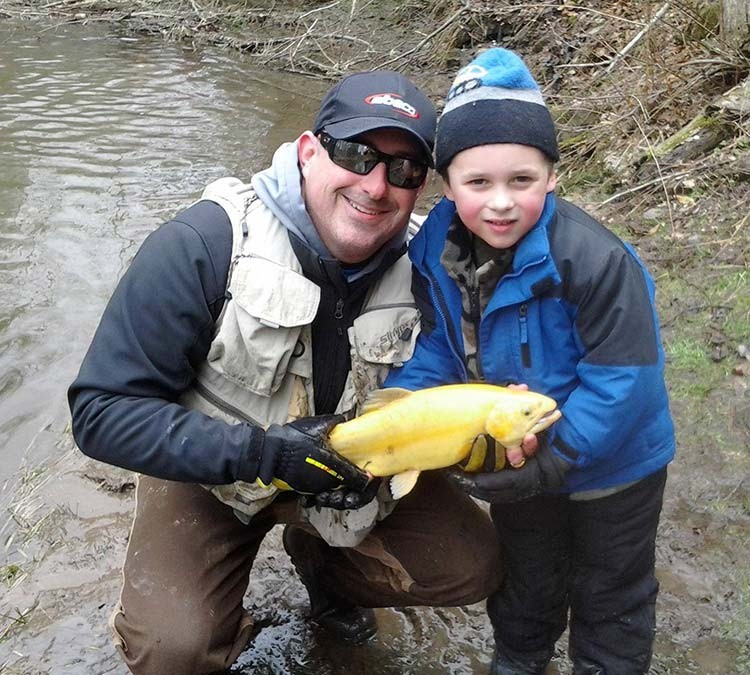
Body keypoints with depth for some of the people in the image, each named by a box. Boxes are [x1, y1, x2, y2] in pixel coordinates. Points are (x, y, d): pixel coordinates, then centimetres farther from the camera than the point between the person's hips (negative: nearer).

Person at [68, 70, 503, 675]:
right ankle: (218, 625, 14)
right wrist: (258, 453, -34)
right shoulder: (202, 246, -27)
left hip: (346, 464, 4)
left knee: (472, 568, -7)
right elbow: (102, 412, -26)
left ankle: (321, 562, 20)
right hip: (209, 467, -3)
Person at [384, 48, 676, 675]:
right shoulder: (435, 253, -17)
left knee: (609, 596, 19)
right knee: (525, 576, 30)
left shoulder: (595, 260, -35)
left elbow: (621, 376, -31)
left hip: (612, 463, -5)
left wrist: (554, 460, -29)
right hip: (513, 456, 5)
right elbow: (437, 349, -8)